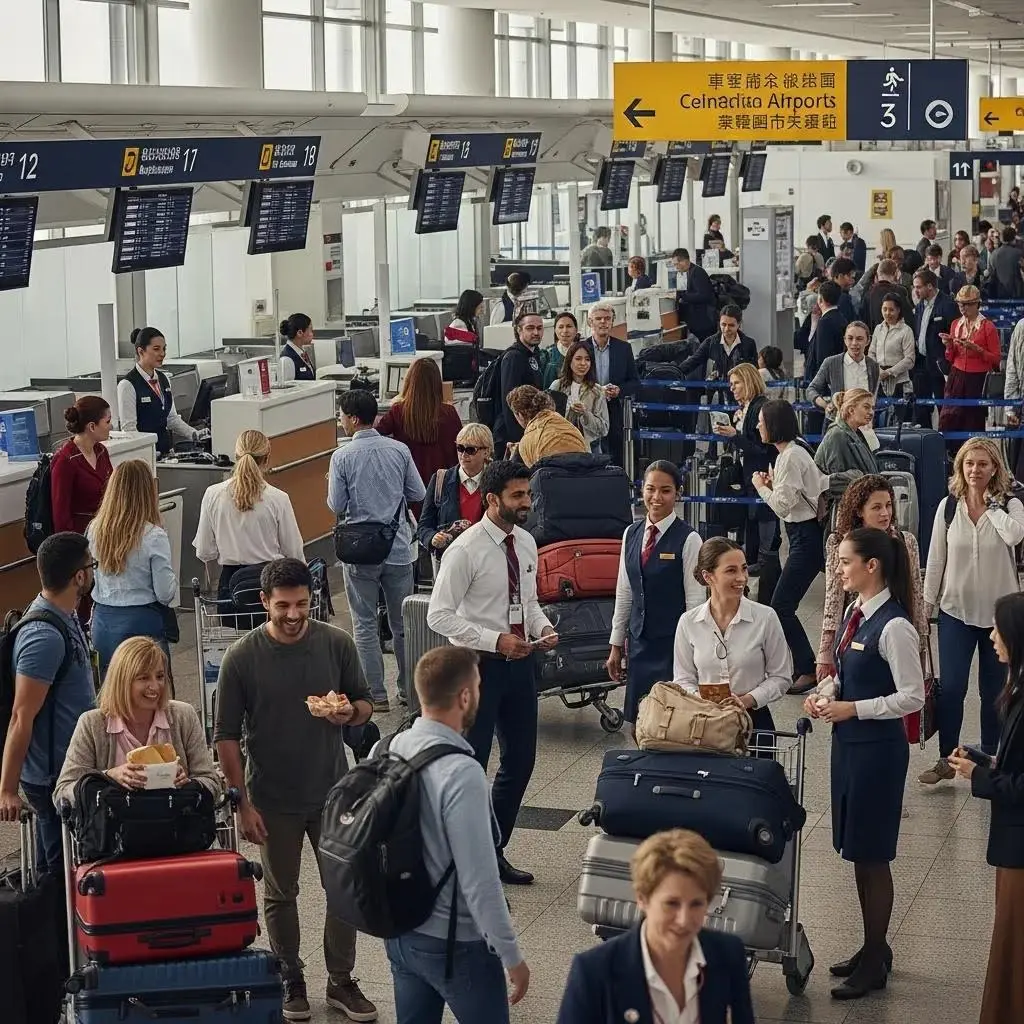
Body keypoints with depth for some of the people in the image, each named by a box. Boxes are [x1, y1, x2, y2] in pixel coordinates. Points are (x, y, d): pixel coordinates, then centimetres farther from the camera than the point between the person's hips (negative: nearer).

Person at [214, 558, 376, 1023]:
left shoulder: (337, 644, -7)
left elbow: (365, 704, 5)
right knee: (280, 894, 13)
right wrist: (243, 804, -9)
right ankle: (291, 981, 31)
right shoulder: (241, 658, -12)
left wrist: (351, 713, -19)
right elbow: (227, 737, -7)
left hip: (332, 791, 2)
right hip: (274, 800, -2)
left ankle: (341, 981, 26)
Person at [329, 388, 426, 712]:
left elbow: (336, 506, -9)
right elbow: (418, 494, 2)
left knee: (365, 625, 7)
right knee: (403, 622, 15)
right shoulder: (399, 450, -4)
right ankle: (409, 689, 21)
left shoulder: (342, 457, -12)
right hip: (398, 548, 3)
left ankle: (376, 695, 7)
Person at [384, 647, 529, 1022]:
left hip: (400, 931, 7)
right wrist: (512, 956, -14)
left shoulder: (390, 749, -4)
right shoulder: (461, 773, -26)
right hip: (455, 943, -7)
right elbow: (479, 879, -25)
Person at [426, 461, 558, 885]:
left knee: (521, 759, 14)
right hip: (479, 664, -7)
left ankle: (494, 851, 30)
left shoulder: (526, 543, 5)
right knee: (470, 764, 2)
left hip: (519, 661, 7)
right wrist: (495, 640, -23)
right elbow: (439, 616, -18)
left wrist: (543, 627, -3)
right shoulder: (466, 550, -17)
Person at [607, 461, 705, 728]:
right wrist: (616, 644, 14)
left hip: (674, 645, -5)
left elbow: (695, 600, -9)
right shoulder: (632, 533, 7)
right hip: (639, 643, 5)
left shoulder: (688, 539, -10)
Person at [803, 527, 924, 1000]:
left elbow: (912, 697, -19)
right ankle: (873, 948, 30)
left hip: (878, 748, -9)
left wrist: (853, 709, -21)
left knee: (872, 854, 2)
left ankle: (875, 961, 16)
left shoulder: (893, 627, -21)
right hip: (850, 742, 9)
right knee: (858, 852, 17)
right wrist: (827, 695, 0)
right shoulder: (856, 613, 6)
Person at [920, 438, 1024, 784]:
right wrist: (927, 603, 5)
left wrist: (992, 505, -19)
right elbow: (935, 559, 5)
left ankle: (989, 759, 22)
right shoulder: (948, 507, -1)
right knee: (951, 688, -4)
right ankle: (946, 759, 9)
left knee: (993, 691, 8)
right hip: (956, 610, 1)